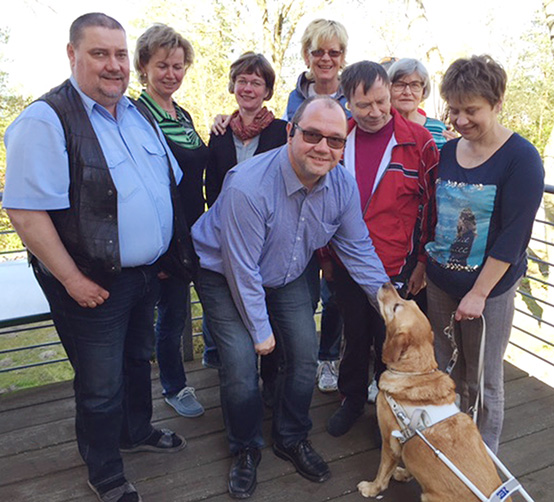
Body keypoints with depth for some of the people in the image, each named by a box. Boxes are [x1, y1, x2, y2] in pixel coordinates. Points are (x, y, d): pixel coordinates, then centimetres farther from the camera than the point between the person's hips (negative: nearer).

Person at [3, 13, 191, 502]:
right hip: (95, 285, -7)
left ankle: (136, 431, 51)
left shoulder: (137, 113, 8)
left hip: (146, 274, 8)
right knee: (102, 386, 9)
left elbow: (168, 183, 16)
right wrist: (72, 280, -20)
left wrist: (172, 252, 13)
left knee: (138, 360, 25)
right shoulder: (46, 120, -17)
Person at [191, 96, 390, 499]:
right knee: (242, 365, -12)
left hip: (287, 276, 5)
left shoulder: (343, 185, -16)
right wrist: (260, 329, -17)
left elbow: (358, 248, -2)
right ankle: (245, 450, 18)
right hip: (225, 275, -5)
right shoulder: (248, 186, -34)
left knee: (305, 355, 2)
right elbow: (242, 269, -27)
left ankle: (292, 439, 29)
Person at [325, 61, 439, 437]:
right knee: (354, 336, 19)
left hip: (396, 267, -3)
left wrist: (422, 261, -4)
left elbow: (431, 205, -4)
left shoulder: (418, 141, -9)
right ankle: (352, 399, 40)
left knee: (389, 344, 10)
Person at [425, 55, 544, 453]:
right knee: (443, 373, 15)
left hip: (490, 289, -5)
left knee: (483, 383, 9)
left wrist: (479, 293, -16)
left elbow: (513, 235, -15)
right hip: (440, 283, 5)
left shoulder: (521, 158, -11)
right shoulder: (446, 153, 5)